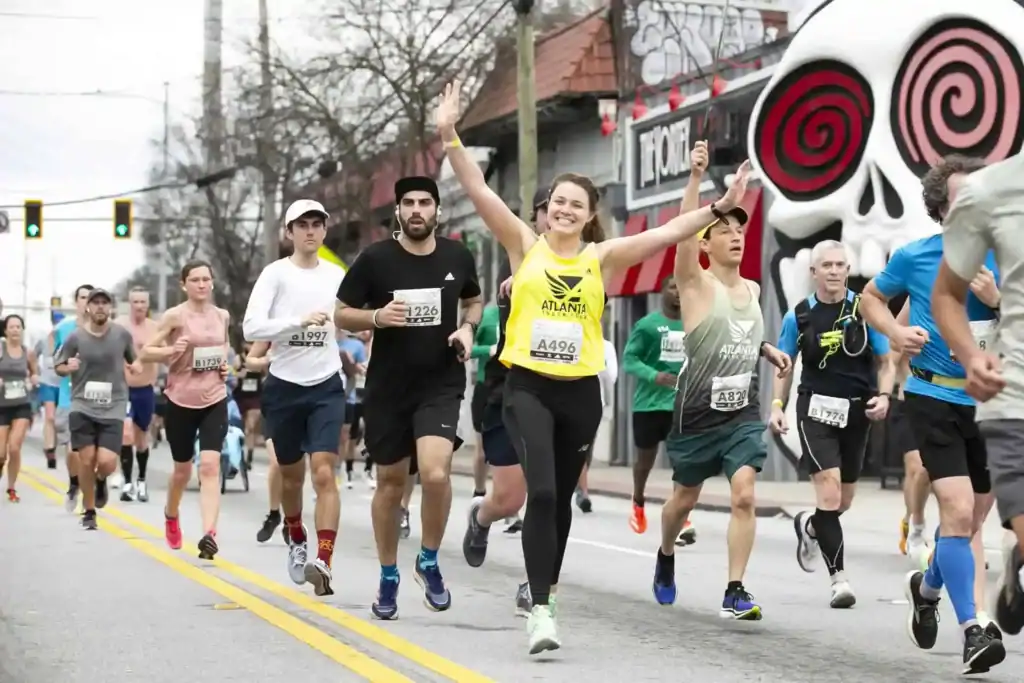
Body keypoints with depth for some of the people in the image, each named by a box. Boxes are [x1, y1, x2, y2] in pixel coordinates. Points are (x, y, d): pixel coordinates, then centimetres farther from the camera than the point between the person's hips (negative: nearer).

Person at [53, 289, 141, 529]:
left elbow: (132, 358, 19)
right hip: (82, 406, 0)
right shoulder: (75, 337, -2)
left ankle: (101, 481, 26)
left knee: (107, 462, -13)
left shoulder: (122, 335, 1)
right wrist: (67, 367, -13)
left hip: (113, 408, 0)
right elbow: (58, 366, 9)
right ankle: (89, 512, 16)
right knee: (86, 459, -4)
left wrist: (136, 365, -3)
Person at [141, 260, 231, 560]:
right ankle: (171, 516, 45)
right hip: (180, 401, -2)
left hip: (215, 401, 2)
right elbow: (145, 353, -6)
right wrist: (170, 350, -24)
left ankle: (209, 534, -24)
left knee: (210, 465, -15)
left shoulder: (222, 316, 6)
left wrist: (226, 364, 5)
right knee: (183, 469, 13)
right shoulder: (174, 316, -7)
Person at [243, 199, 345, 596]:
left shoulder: (337, 276, 4)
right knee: (291, 474, 14)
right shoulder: (275, 273, -6)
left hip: (327, 386, 1)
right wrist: (300, 320, -27)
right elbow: (251, 327, -17)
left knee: (324, 473, -14)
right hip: (284, 386, -1)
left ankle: (324, 560, -21)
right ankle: (297, 541, 40)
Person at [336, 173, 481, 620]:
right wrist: (377, 317, -19)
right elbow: (342, 315, 1)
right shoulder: (375, 259, -6)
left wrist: (467, 328, -2)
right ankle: (388, 578, 28)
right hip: (388, 387, 0)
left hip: (441, 384, 0)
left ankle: (429, 562, 5)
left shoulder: (457, 256, 1)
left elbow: (473, 301, 19)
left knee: (435, 473, -20)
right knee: (391, 481, 10)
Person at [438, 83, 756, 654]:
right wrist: (450, 135, -15)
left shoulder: (602, 256, 2)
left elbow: (668, 234, -2)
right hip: (528, 386, -2)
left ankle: (546, 584, 36)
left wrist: (719, 208, -11)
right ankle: (541, 609, -16)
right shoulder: (525, 244, 0)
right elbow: (479, 191, -7)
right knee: (541, 491, -17)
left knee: (562, 496, 15)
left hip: (581, 390, 3)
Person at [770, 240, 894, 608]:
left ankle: (808, 525, 49)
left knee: (843, 502, 14)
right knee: (829, 492, -18)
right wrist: (777, 405, -4)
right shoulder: (799, 316, 0)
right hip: (816, 408, -2)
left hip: (857, 411, 2)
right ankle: (839, 578, -14)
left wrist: (883, 395, -13)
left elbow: (885, 361, 5)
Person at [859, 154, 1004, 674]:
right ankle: (972, 628, -13)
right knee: (958, 510, -18)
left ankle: (928, 586, 45)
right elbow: (871, 297, 14)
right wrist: (895, 331, -4)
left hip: (988, 401, 4)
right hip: (935, 398, -3)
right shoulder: (914, 257, -3)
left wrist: (997, 301, -18)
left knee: (972, 516, 17)